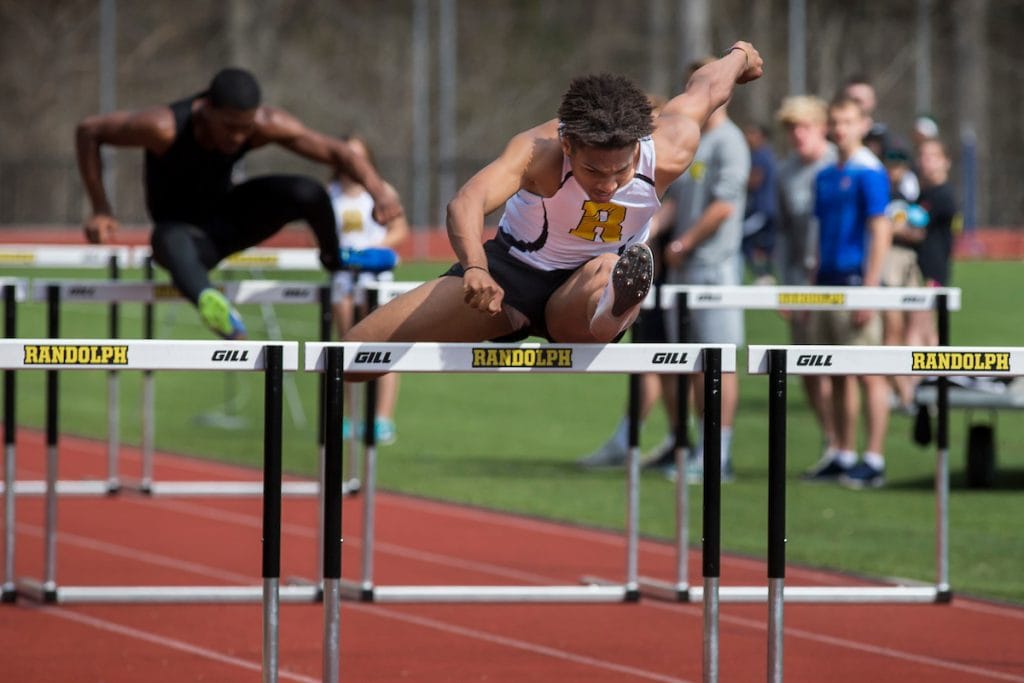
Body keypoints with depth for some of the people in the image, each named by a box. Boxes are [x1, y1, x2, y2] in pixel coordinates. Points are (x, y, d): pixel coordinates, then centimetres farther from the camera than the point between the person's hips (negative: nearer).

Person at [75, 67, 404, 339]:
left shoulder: (265, 125, -20)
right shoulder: (164, 128, -29)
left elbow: (333, 150, -18)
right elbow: (88, 131, -18)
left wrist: (378, 189, -36)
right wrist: (101, 210, -20)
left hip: (228, 217, 4)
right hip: (185, 230, -4)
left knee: (309, 194, -22)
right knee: (171, 240, -43)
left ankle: (336, 262, 10)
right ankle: (209, 301, -77)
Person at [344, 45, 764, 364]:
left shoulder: (666, 155, -24)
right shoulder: (539, 150, -32)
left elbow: (704, 91, -1)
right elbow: (467, 202, -51)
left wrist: (739, 57, 22)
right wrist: (475, 269, -72)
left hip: (581, 288, 0)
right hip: (511, 269, 0)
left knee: (609, 271, -42)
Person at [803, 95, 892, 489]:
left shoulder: (869, 173, -8)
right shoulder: (825, 177, 15)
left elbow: (880, 232, -12)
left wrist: (869, 290, -18)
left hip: (855, 279, -8)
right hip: (827, 282, 8)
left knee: (868, 373, -6)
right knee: (837, 375, 9)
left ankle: (874, 461, -5)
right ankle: (844, 456, 14)